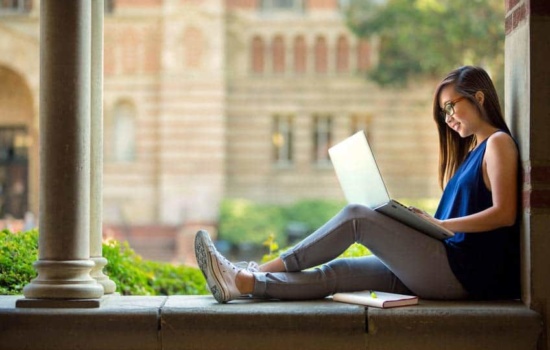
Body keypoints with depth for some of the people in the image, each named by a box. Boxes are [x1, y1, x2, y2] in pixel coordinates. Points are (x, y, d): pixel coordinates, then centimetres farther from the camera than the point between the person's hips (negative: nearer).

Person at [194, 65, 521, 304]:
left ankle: (258, 273, -12)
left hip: (464, 271, -8)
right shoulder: (471, 150, 25)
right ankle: (242, 283, -14)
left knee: (356, 216, -15)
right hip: (450, 270, 8)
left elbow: (505, 214, -13)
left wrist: (439, 224, -16)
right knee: (338, 272, -5)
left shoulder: (498, 143, -1)